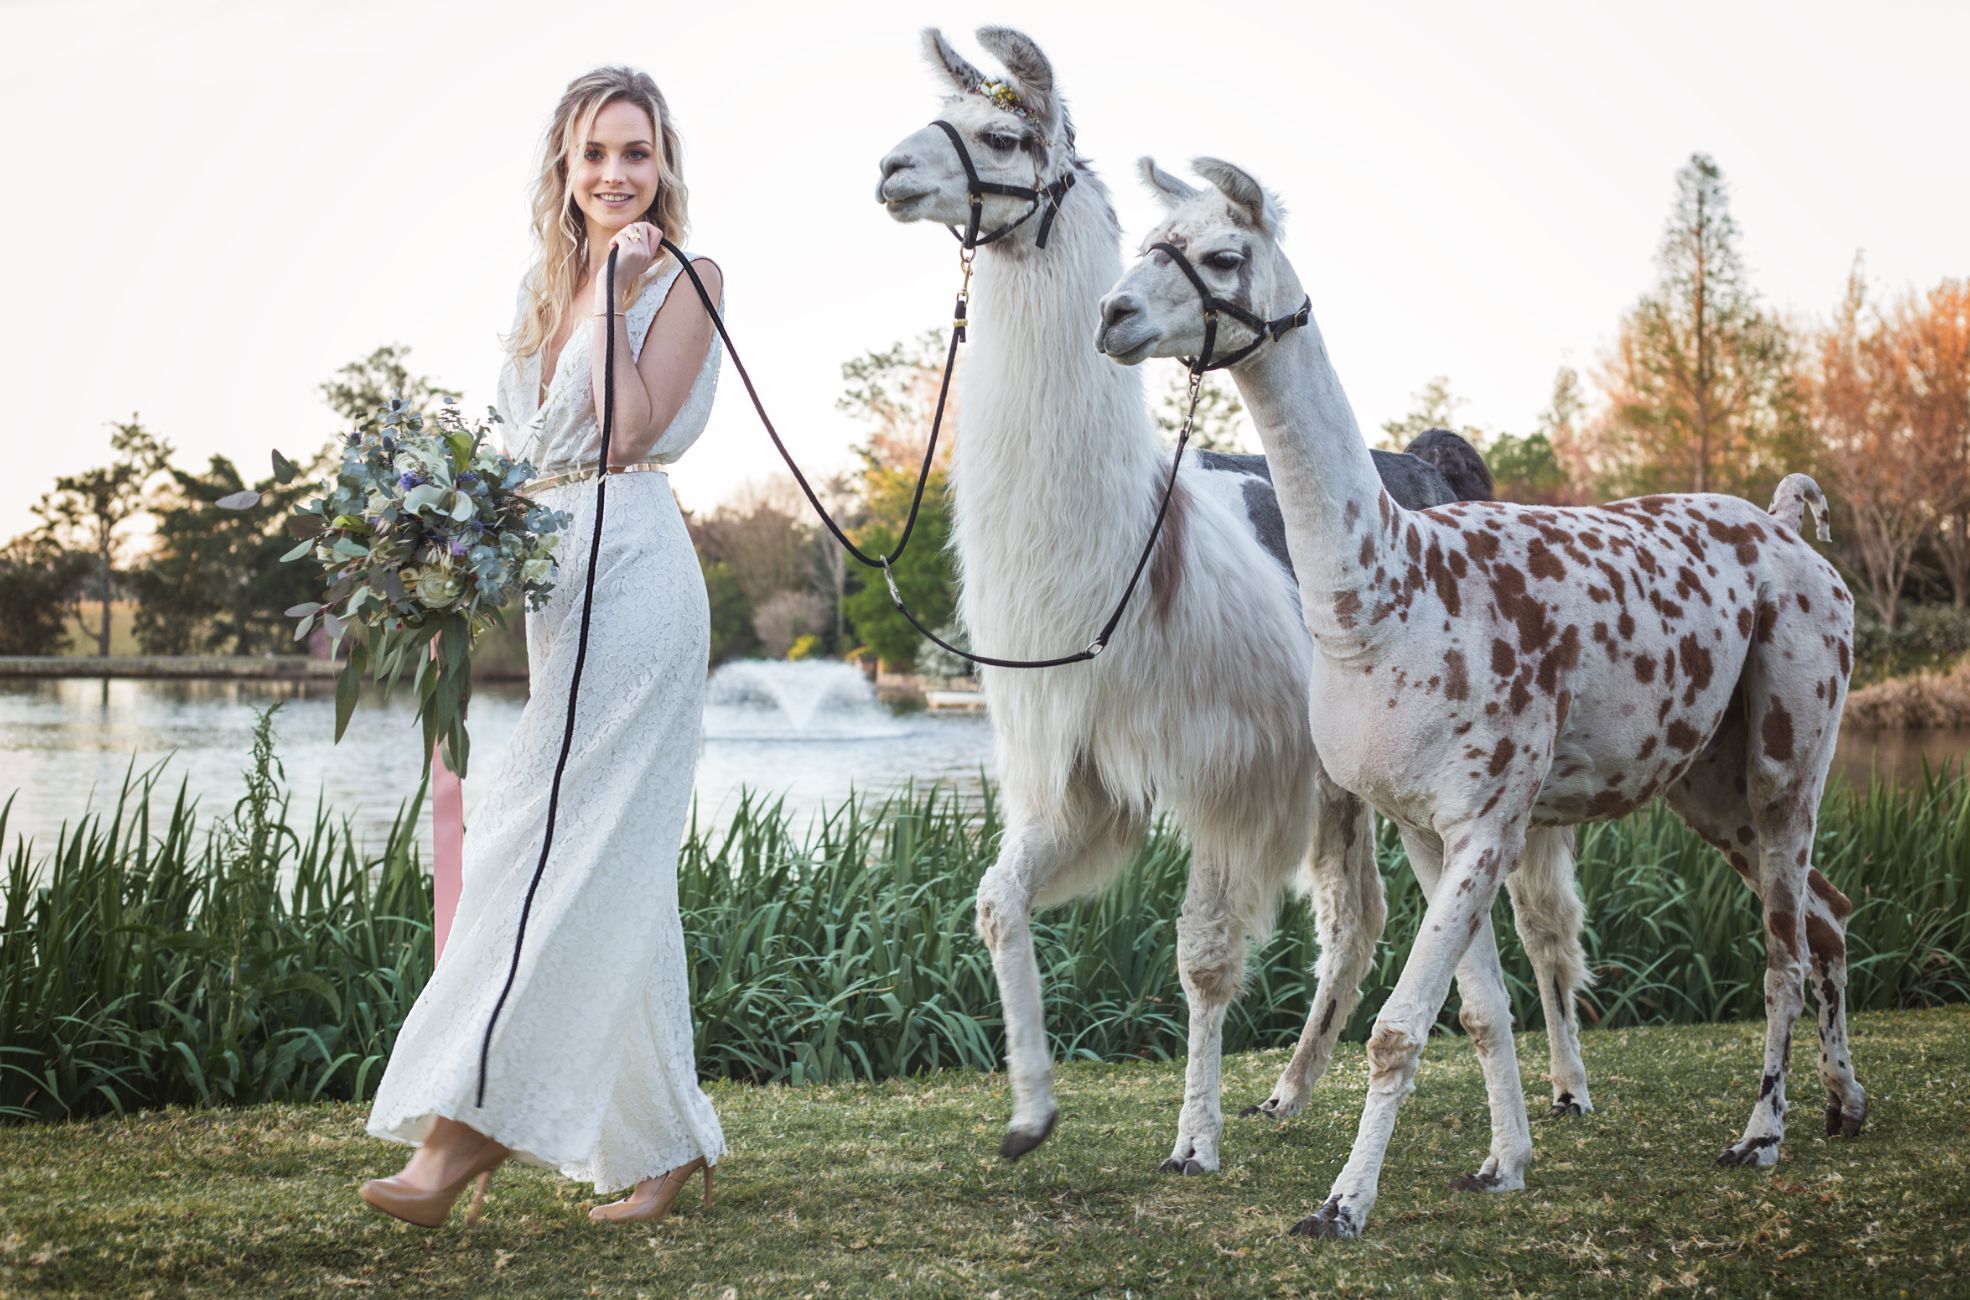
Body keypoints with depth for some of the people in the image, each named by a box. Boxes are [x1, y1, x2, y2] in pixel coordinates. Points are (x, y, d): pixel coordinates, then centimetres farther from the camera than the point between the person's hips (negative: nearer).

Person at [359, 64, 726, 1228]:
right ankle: (669, 1140, 15)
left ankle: (470, 1120, -14)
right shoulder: (542, 288, 18)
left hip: (635, 572, -8)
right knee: (618, 865, 8)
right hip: (549, 575, 8)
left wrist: (610, 288, -9)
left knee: (557, 842, -13)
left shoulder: (684, 279, -2)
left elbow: (629, 430, -13)